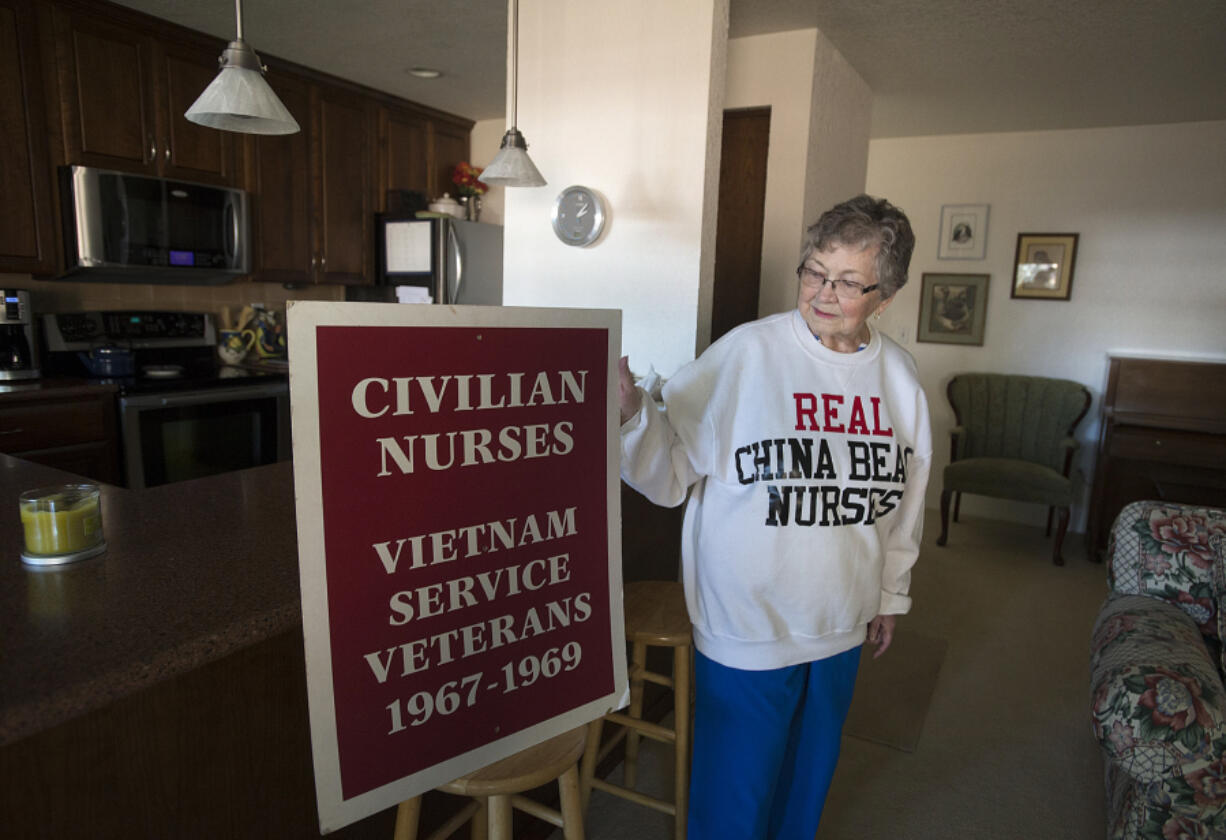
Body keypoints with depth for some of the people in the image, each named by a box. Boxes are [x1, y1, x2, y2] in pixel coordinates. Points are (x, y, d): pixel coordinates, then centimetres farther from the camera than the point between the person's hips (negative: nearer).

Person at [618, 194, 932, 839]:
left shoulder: (898, 375, 1)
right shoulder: (747, 353, -16)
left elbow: (902, 502, 12)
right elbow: (672, 472, -16)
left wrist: (890, 595, 18)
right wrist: (631, 413, -34)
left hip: (840, 626, 5)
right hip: (746, 625, -5)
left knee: (809, 776, 26)